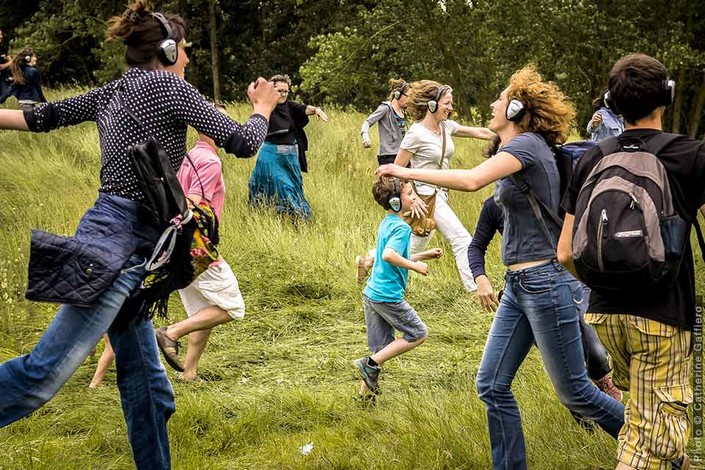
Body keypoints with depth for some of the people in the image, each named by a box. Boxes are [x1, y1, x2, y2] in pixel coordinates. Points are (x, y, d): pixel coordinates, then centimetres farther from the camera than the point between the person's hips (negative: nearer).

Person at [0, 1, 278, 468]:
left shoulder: (112, 92, 16)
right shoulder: (170, 86, -6)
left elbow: (42, 116, 19)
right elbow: (241, 142, -1)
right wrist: (263, 108, 18)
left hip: (123, 244, 10)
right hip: (121, 242, -10)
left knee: (143, 375, 12)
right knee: (46, 372, -14)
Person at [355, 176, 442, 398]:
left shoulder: (386, 223, 14)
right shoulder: (401, 227, -16)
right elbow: (388, 255, -31)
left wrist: (424, 255, 20)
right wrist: (415, 266, -20)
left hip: (371, 294, 9)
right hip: (389, 296, -9)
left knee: (381, 348, 15)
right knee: (418, 334, 7)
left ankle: (366, 392, 18)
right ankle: (370, 363, 0)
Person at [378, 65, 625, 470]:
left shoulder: (527, 144, -15)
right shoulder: (525, 150, 14)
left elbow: (471, 180, -30)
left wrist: (409, 172, -22)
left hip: (546, 284, -9)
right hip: (519, 285, 9)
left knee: (574, 391, 3)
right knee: (492, 385, 7)